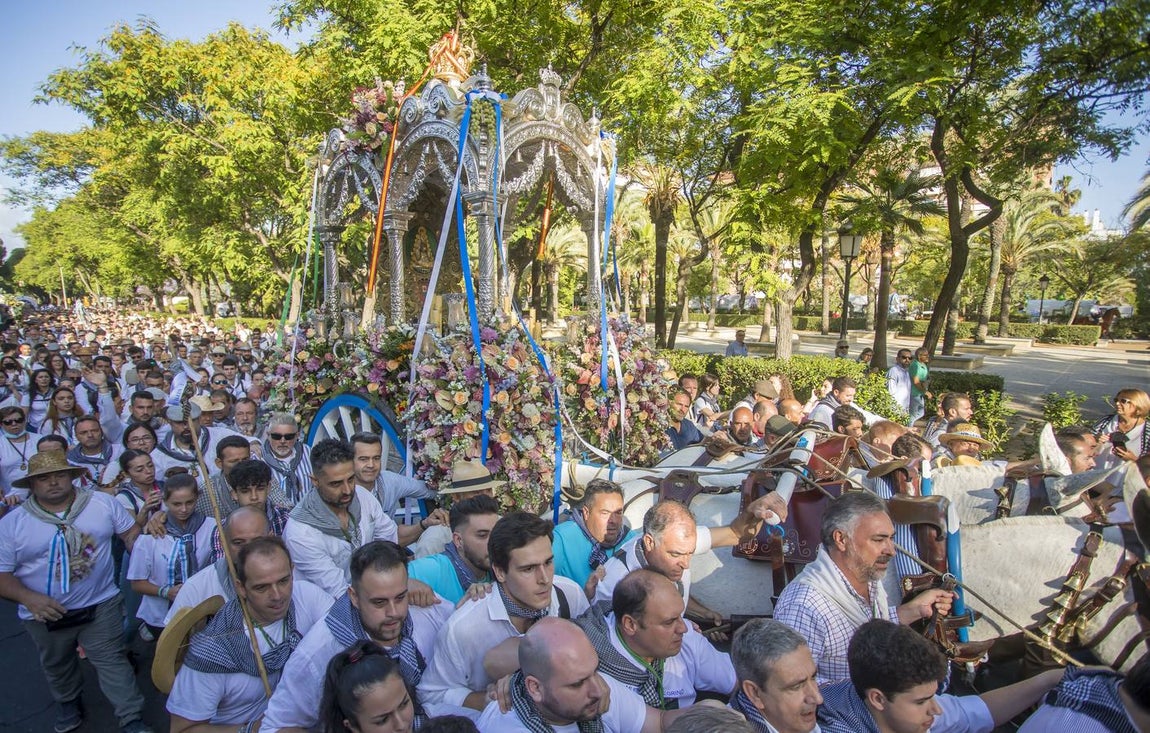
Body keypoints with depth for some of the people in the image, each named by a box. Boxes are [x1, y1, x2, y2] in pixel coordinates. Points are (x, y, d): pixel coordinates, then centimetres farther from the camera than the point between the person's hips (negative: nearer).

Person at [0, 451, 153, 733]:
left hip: (101, 605, -1)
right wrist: (28, 597, -24)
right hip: (45, 615, 2)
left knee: (112, 660, 3)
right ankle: (68, 702, 51)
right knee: (57, 666, 24)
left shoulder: (102, 502, -7)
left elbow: (130, 532, 2)